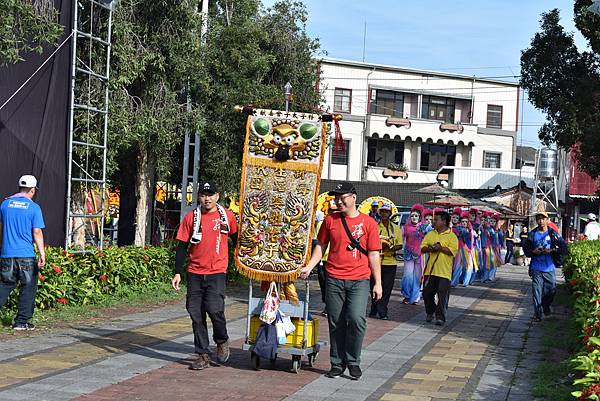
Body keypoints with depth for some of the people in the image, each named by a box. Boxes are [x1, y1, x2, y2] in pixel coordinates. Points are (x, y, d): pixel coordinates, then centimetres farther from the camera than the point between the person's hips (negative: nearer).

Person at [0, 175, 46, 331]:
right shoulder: (34, 208, -6)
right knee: (28, 288, 7)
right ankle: (21, 322, 8)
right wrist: (42, 254, -10)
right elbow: (37, 232, -11)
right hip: (27, 255, -4)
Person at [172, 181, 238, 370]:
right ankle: (203, 355, 12)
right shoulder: (191, 217, 4)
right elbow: (182, 246, 5)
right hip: (195, 273, 2)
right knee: (196, 313, 2)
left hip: (217, 272, -2)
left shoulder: (227, 216, 2)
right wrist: (177, 273, 0)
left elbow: (236, 239, 15)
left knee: (214, 309, -16)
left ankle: (222, 341, 13)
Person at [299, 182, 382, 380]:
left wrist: (378, 283, 1)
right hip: (334, 280, 2)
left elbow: (373, 254, 3)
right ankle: (337, 363, 18)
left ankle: (353, 362, 2)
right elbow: (321, 246, 15)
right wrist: (309, 266, 1)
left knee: (357, 319, -15)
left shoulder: (368, 222, 2)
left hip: (359, 280, -2)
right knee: (336, 323, 6)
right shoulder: (330, 220, 8)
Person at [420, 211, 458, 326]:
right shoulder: (430, 234, 13)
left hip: (444, 272, -5)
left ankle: (440, 317, -1)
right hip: (430, 270, 5)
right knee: (427, 293, 10)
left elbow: (453, 251, -13)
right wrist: (430, 248, -12)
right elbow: (422, 248, 8)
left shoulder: (452, 236, -2)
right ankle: (430, 313, 29)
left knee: (443, 295, -6)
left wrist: (440, 248, -18)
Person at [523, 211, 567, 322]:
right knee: (537, 291, -3)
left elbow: (564, 248, -3)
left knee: (551, 290, 8)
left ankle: (546, 306, 36)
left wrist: (552, 250, -16)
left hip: (549, 268, 0)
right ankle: (537, 314, 3)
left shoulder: (553, 234, -1)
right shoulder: (532, 234, 4)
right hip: (536, 268, 0)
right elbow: (526, 249, 12)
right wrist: (533, 252, -8)